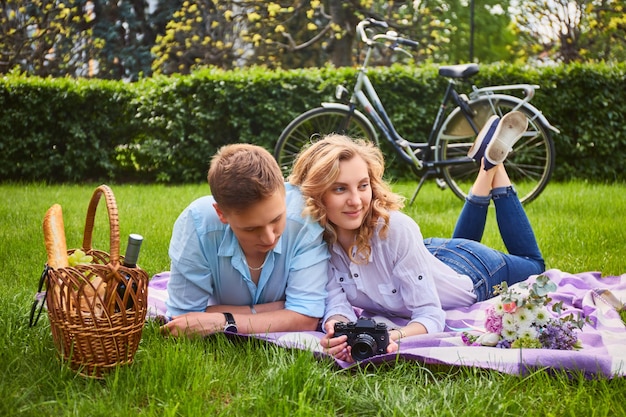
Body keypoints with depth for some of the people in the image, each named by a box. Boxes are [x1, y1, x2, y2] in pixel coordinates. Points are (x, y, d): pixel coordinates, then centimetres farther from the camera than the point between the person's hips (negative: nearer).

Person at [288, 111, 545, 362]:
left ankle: (493, 165, 31)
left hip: (470, 269, -4)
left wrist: (393, 335, -61)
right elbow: (337, 304, -30)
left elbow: (431, 315, -40)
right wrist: (335, 328, -54)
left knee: (532, 264, 29)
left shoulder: (396, 229, -42)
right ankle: (486, 169, 38)